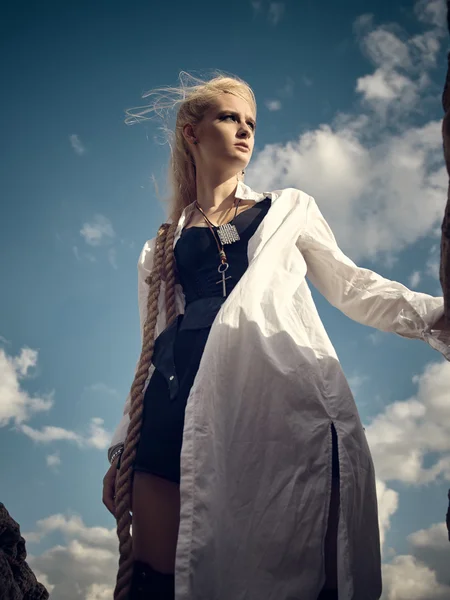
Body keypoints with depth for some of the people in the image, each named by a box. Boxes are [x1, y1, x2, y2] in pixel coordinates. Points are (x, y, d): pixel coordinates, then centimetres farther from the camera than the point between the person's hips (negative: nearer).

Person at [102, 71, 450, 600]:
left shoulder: (289, 209, 25)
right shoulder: (161, 248, 25)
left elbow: (350, 286, 18)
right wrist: (121, 447, 12)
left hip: (281, 395, -1)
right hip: (185, 403, 1)